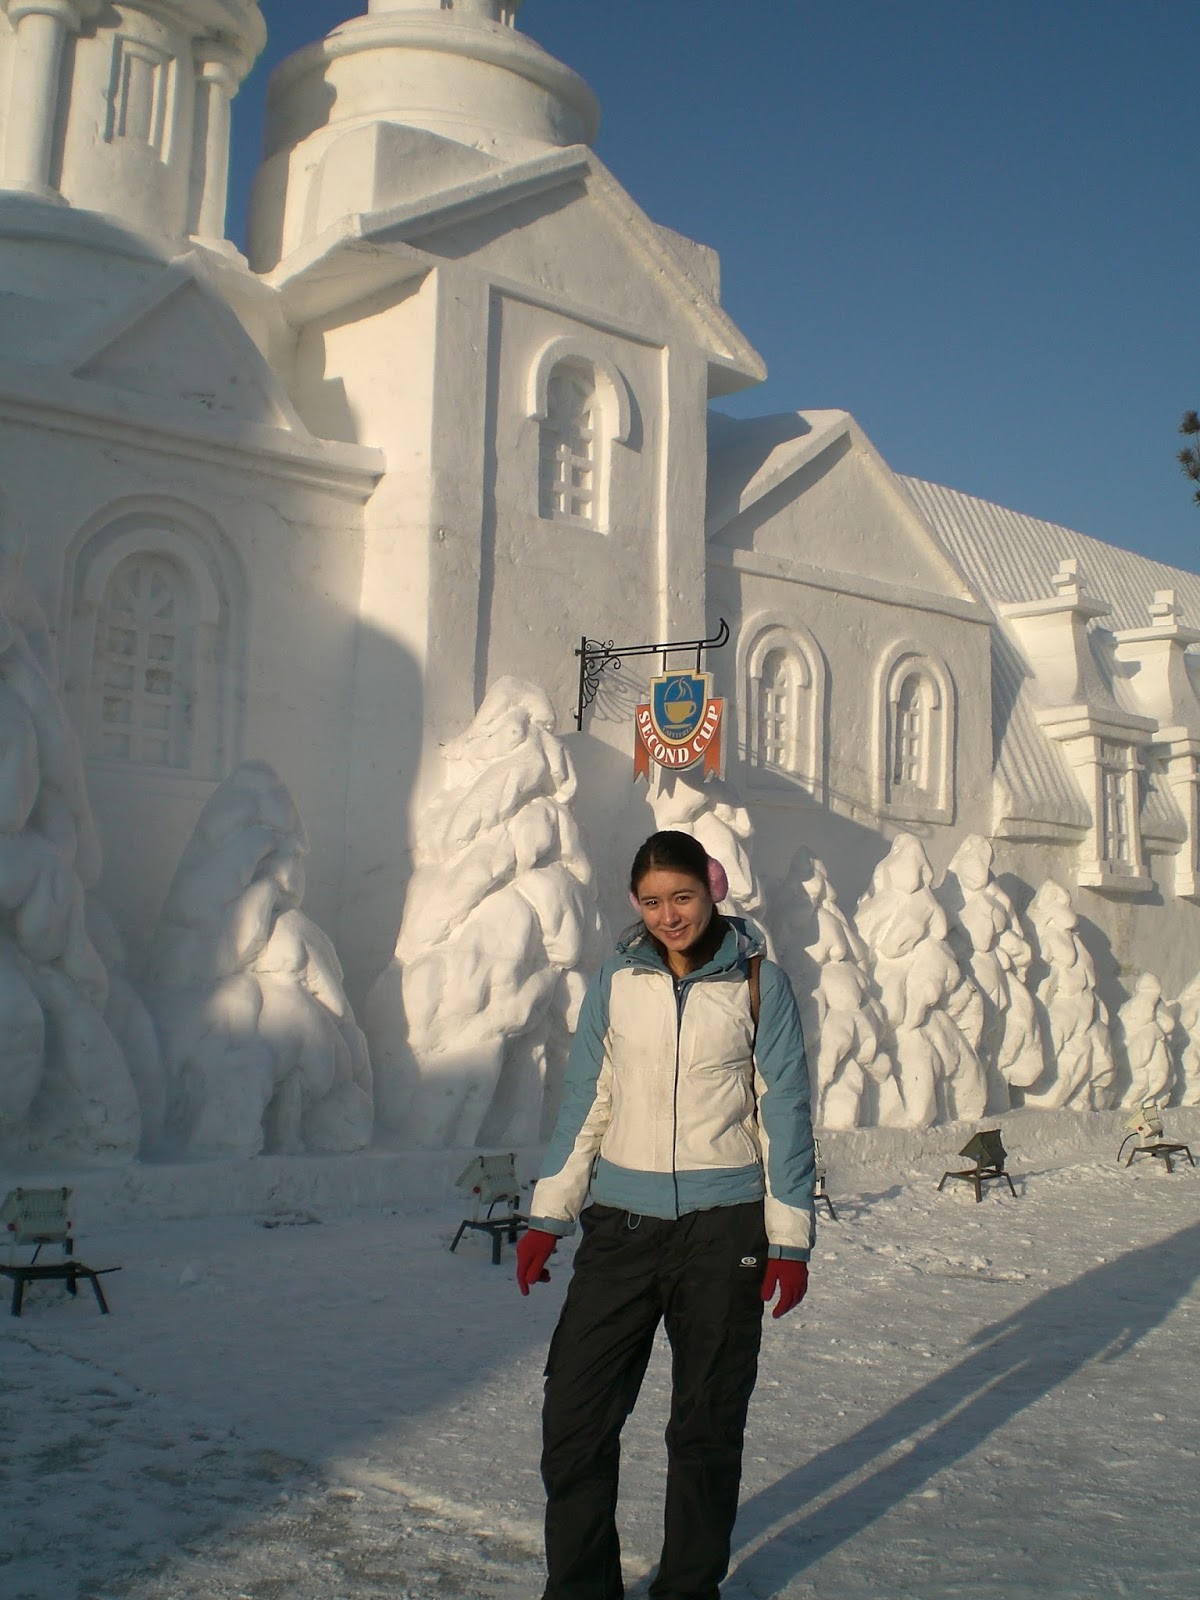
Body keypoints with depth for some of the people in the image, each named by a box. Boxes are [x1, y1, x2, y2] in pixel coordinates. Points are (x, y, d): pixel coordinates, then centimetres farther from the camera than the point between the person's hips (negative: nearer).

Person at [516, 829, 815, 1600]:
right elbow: (586, 1102, 8)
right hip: (620, 1222, 2)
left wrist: (790, 1240, -2)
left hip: (723, 1228, -2)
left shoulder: (759, 982, -3)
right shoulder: (616, 981, 3)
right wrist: (548, 1217, 6)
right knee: (575, 1414, 1)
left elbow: (783, 1112, 0)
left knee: (707, 1423, 9)